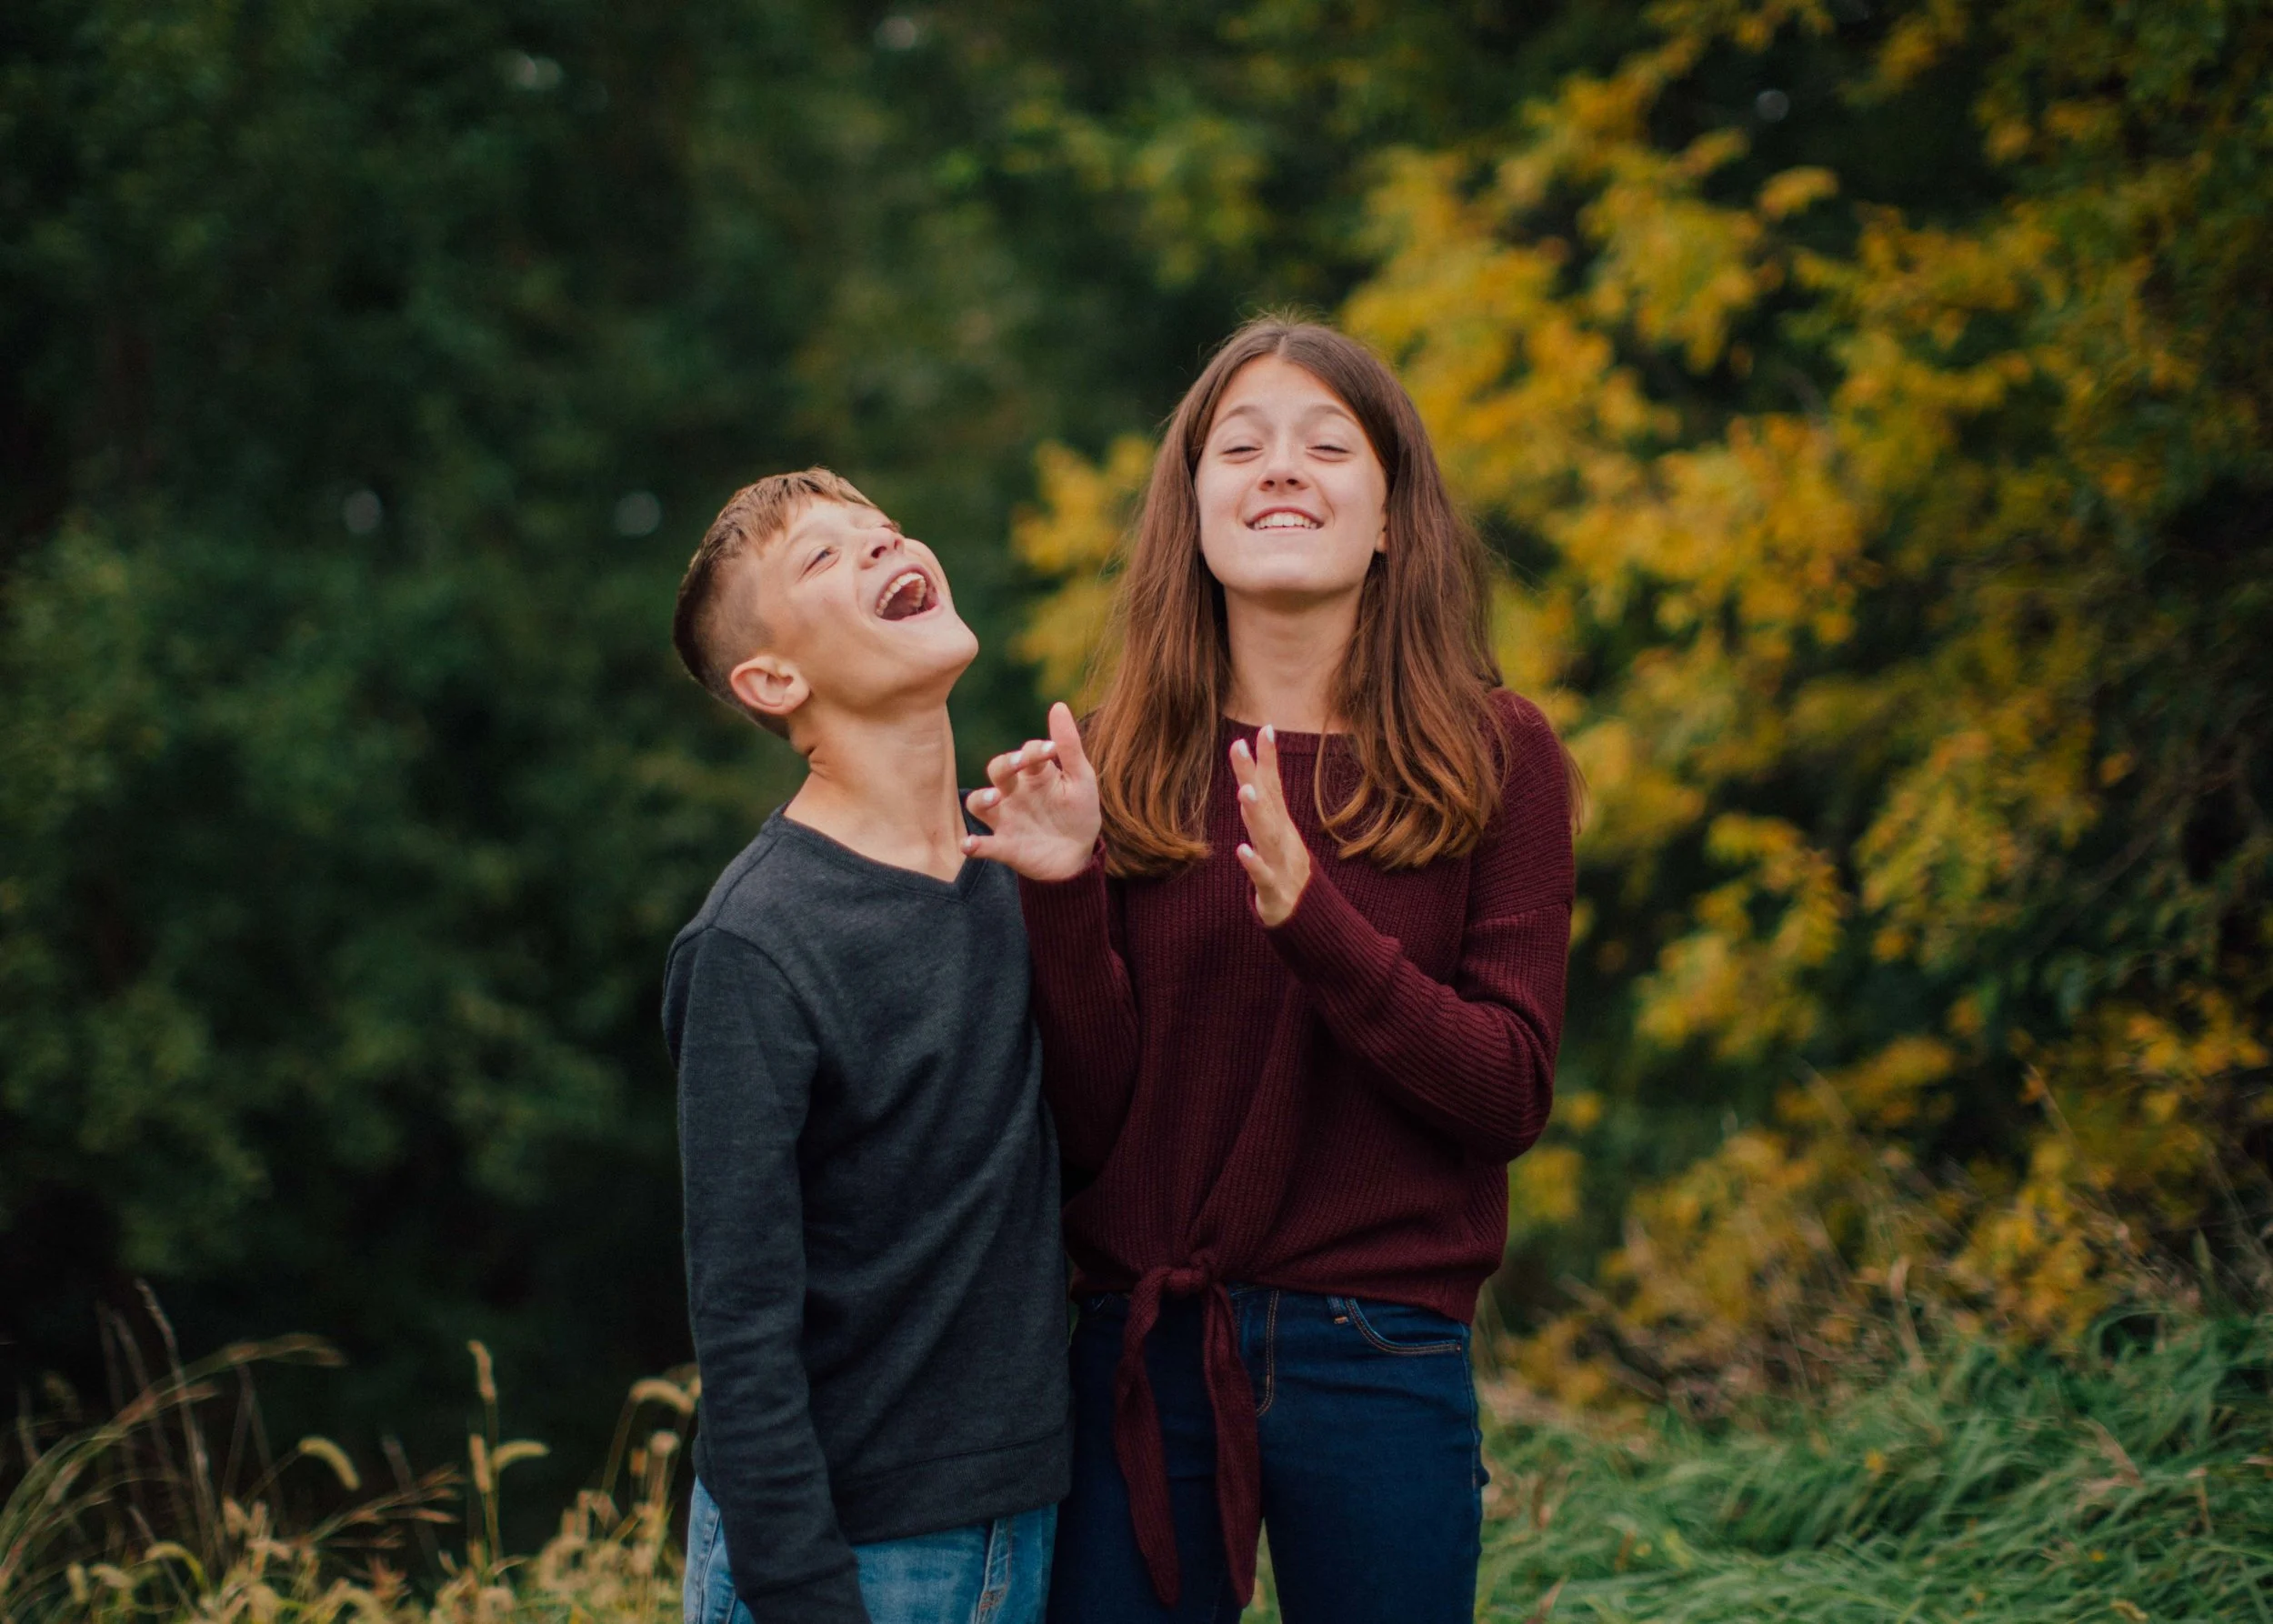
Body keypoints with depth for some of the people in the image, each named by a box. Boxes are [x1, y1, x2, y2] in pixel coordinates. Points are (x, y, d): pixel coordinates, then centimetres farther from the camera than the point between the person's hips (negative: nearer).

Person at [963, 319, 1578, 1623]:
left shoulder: (1496, 757, -2)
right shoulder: (1122, 767, 2)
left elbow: (1510, 1096, -8)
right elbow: (1094, 1124, 0)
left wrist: (1310, 915, -20)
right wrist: (1065, 898, -14)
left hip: (1379, 1358, -1)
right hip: (1143, 1355, 1)